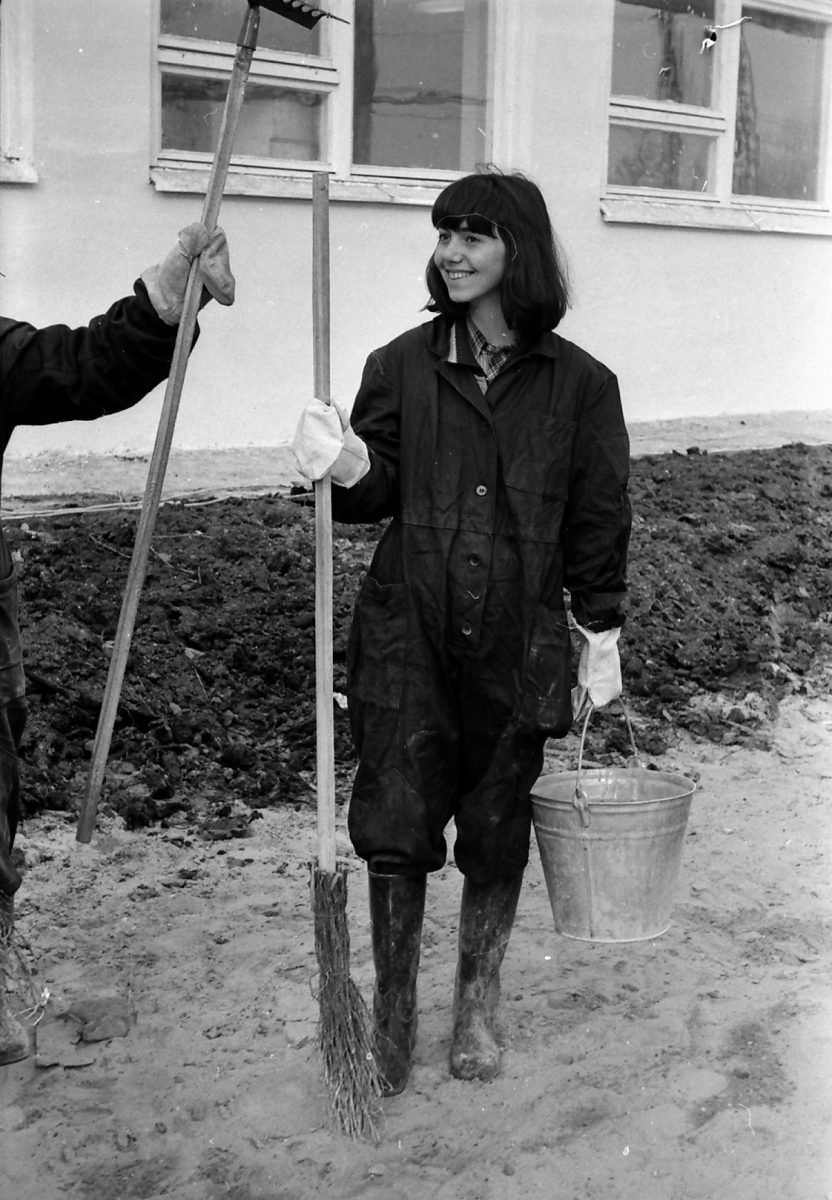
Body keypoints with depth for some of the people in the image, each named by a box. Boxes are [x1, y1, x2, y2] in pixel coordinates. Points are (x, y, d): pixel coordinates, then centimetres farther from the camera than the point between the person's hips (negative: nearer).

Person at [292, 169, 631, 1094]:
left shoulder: (578, 383, 0)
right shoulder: (402, 365, 1)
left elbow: (598, 520, 5)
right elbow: (380, 493, 1)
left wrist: (602, 636, 5)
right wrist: (347, 469, -21)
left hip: (518, 644, 0)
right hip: (409, 635, 0)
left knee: (496, 837, 11)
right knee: (396, 830, 2)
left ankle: (476, 1009, 32)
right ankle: (391, 1014, 23)